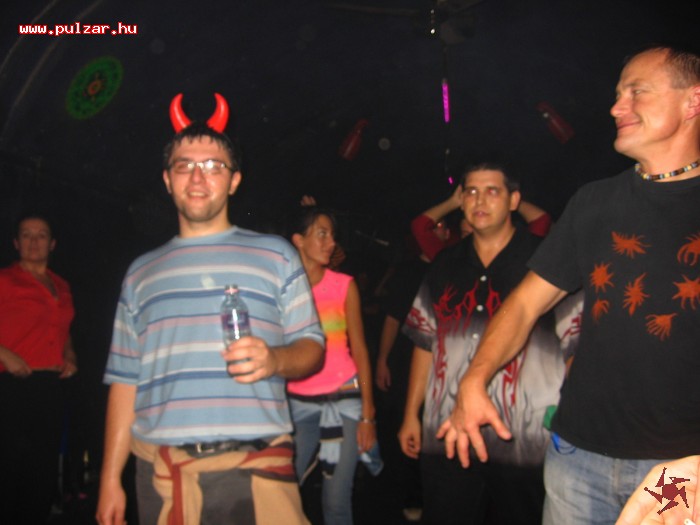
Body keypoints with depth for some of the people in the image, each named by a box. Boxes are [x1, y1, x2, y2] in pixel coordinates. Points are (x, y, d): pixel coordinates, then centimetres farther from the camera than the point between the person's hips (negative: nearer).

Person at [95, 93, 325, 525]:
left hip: (257, 463, -1)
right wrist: (111, 478, 8)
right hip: (162, 470, 2)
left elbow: (312, 347, 6)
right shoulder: (142, 273, 17)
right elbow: (125, 379, 14)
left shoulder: (275, 254, 10)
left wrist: (274, 359, -17)